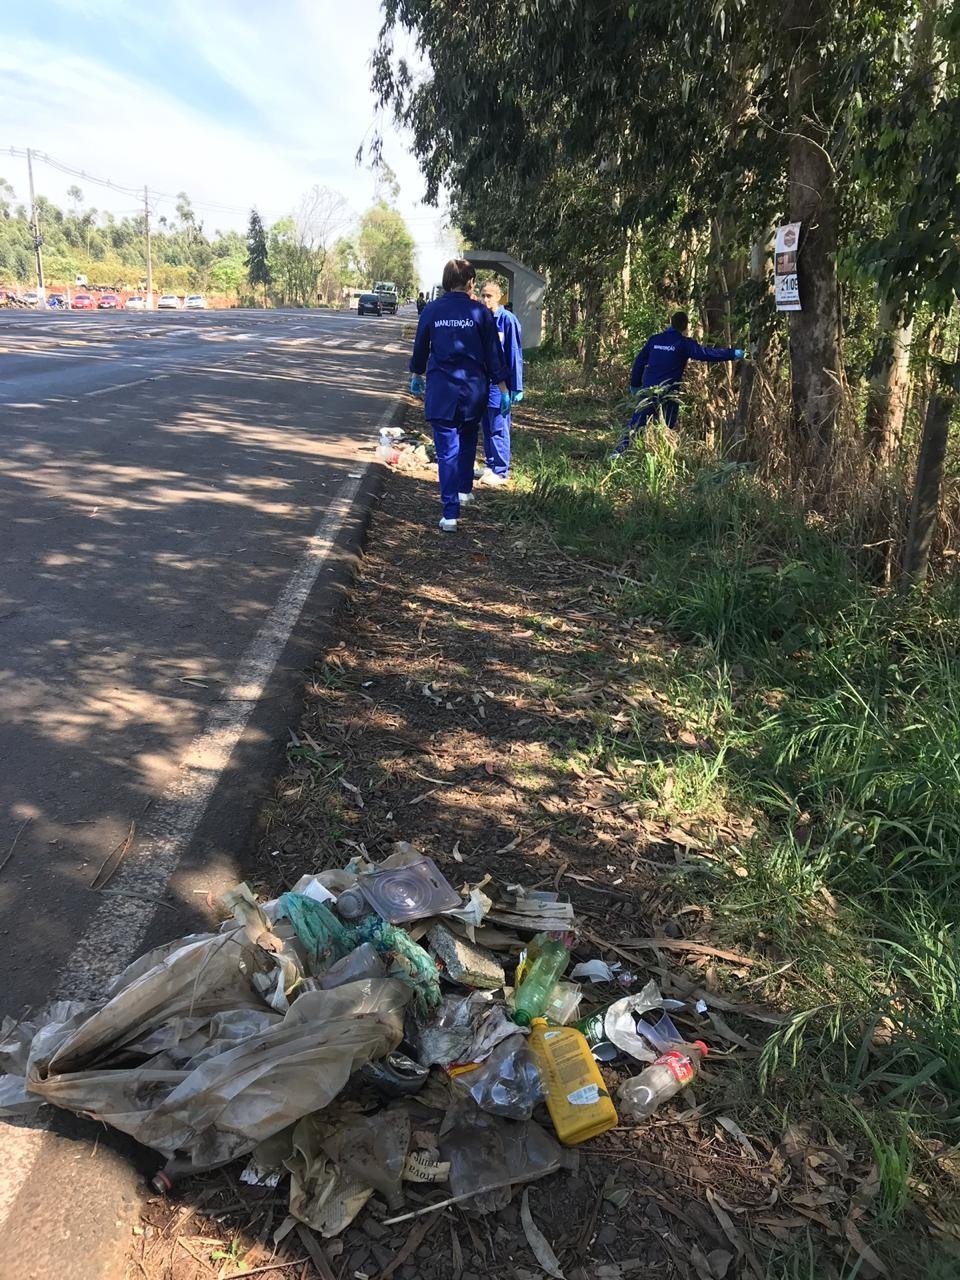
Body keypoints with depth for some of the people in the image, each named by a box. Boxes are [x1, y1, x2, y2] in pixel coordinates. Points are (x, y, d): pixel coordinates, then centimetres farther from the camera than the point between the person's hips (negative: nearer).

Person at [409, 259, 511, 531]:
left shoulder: (431, 310, -1)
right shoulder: (480, 311, -3)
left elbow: (420, 347, 10)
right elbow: (494, 353, -1)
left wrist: (417, 375, 27)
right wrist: (503, 388, 6)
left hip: (441, 389, -1)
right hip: (473, 389, 1)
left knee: (447, 450, -1)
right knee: (468, 440, 26)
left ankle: (450, 513, -7)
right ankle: (465, 490, 35)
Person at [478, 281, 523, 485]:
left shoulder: (507, 319, -11)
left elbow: (515, 354, -11)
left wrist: (516, 387, -13)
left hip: (499, 384, -6)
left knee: (498, 429, 0)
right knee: (487, 428, 14)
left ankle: (501, 472, 8)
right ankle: (490, 466, 25)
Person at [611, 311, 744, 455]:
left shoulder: (654, 339, 8)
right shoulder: (684, 343, -6)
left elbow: (639, 362, 12)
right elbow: (706, 353, -12)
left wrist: (635, 384, 23)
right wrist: (734, 353, -6)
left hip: (648, 390, 4)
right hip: (668, 393, -4)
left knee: (636, 422, 9)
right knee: (667, 427, 8)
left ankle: (620, 451, 0)